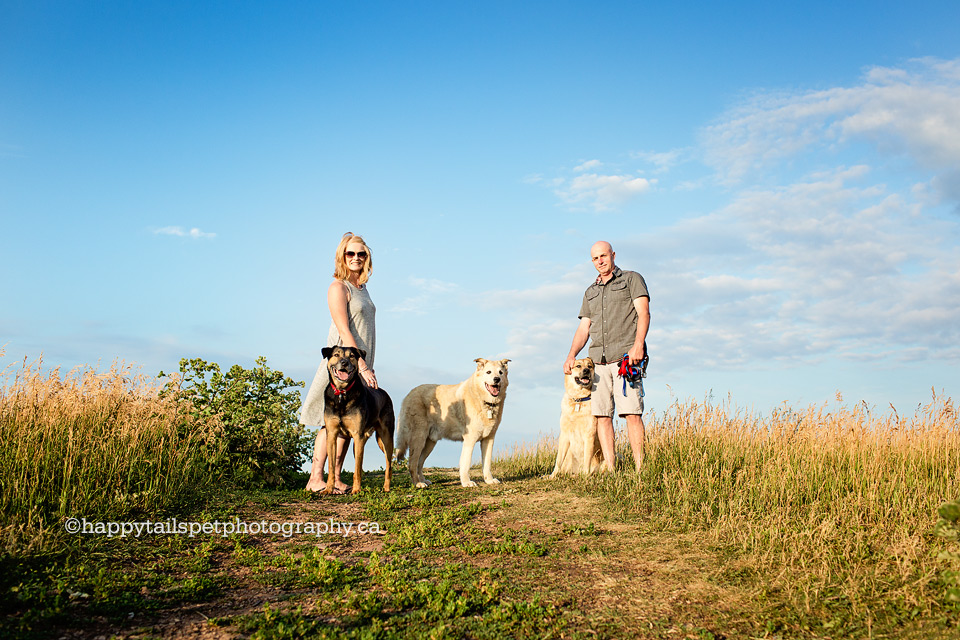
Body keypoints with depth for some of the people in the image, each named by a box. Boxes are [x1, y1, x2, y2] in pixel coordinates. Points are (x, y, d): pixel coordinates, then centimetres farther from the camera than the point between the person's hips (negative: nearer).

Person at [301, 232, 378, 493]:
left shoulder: (362, 288, 17)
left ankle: (335, 478, 10)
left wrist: (368, 366, 16)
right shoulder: (338, 287, -8)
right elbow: (343, 331, -15)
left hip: (361, 363, 8)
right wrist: (362, 366, -19)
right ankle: (315, 479, -3)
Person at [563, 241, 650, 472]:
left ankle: (640, 468, -10)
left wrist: (638, 344, -17)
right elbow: (583, 327, 21)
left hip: (625, 355, -5)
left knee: (631, 412, -12)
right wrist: (571, 355, 5)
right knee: (601, 414, -2)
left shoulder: (632, 279, 11)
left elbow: (643, 313, -2)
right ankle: (609, 469, 1)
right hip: (599, 358, 5)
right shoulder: (590, 292, 25)